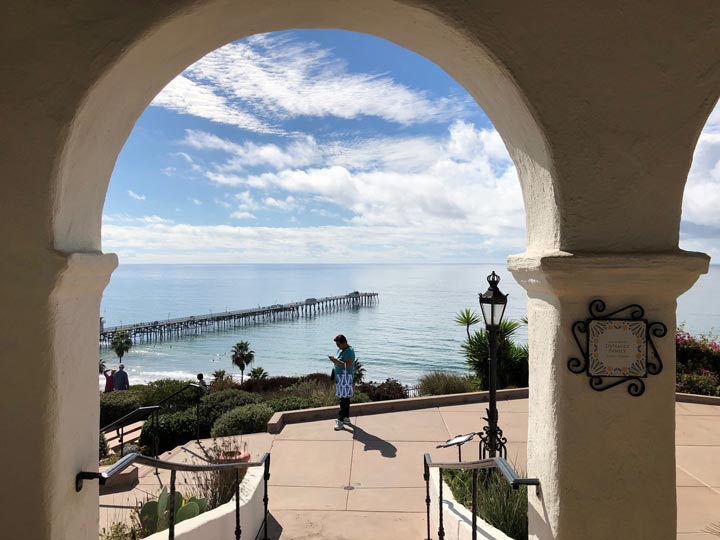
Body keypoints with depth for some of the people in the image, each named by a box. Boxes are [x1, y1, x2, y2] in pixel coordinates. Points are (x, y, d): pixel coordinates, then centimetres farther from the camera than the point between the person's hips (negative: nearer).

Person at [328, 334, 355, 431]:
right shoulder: (340, 350, 13)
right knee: (345, 398, 15)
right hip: (340, 377, 10)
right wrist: (335, 360, 7)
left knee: (344, 399, -8)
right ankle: (346, 418, 23)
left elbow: (349, 366, -27)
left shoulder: (349, 351, -17)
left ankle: (340, 421, -7)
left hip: (345, 378, -10)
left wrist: (336, 361, -27)